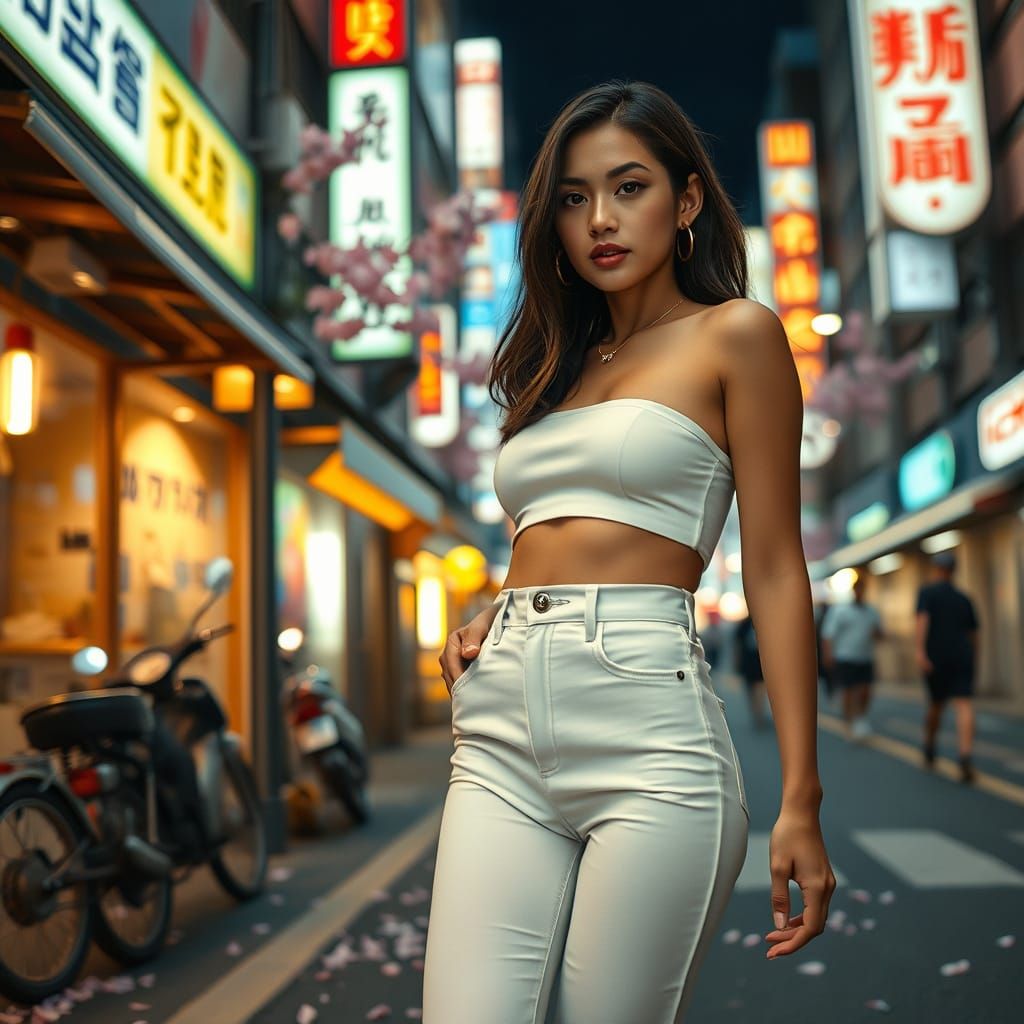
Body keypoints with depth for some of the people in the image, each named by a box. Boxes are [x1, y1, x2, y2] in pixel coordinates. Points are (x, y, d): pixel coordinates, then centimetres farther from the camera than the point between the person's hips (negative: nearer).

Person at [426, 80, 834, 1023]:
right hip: (503, 733, 5)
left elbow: (774, 570, -1)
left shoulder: (736, 335, 4)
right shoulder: (559, 362, 21)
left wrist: (801, 800, -7)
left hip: (647, 732, -5)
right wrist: (482, 623, 7)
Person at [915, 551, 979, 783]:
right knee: (963, 705, -11)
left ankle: (929, 752, 34)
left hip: (936, 658, -1)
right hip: (962, 657, 1)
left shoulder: (927, 592, 3)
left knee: (936, 705, 17)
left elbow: (923, 619, -14)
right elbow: (974, 633, 20)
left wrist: (920, 650, -23)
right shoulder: (964, 599, 15)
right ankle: (965, 758, -28)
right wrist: (973, 658, 33)